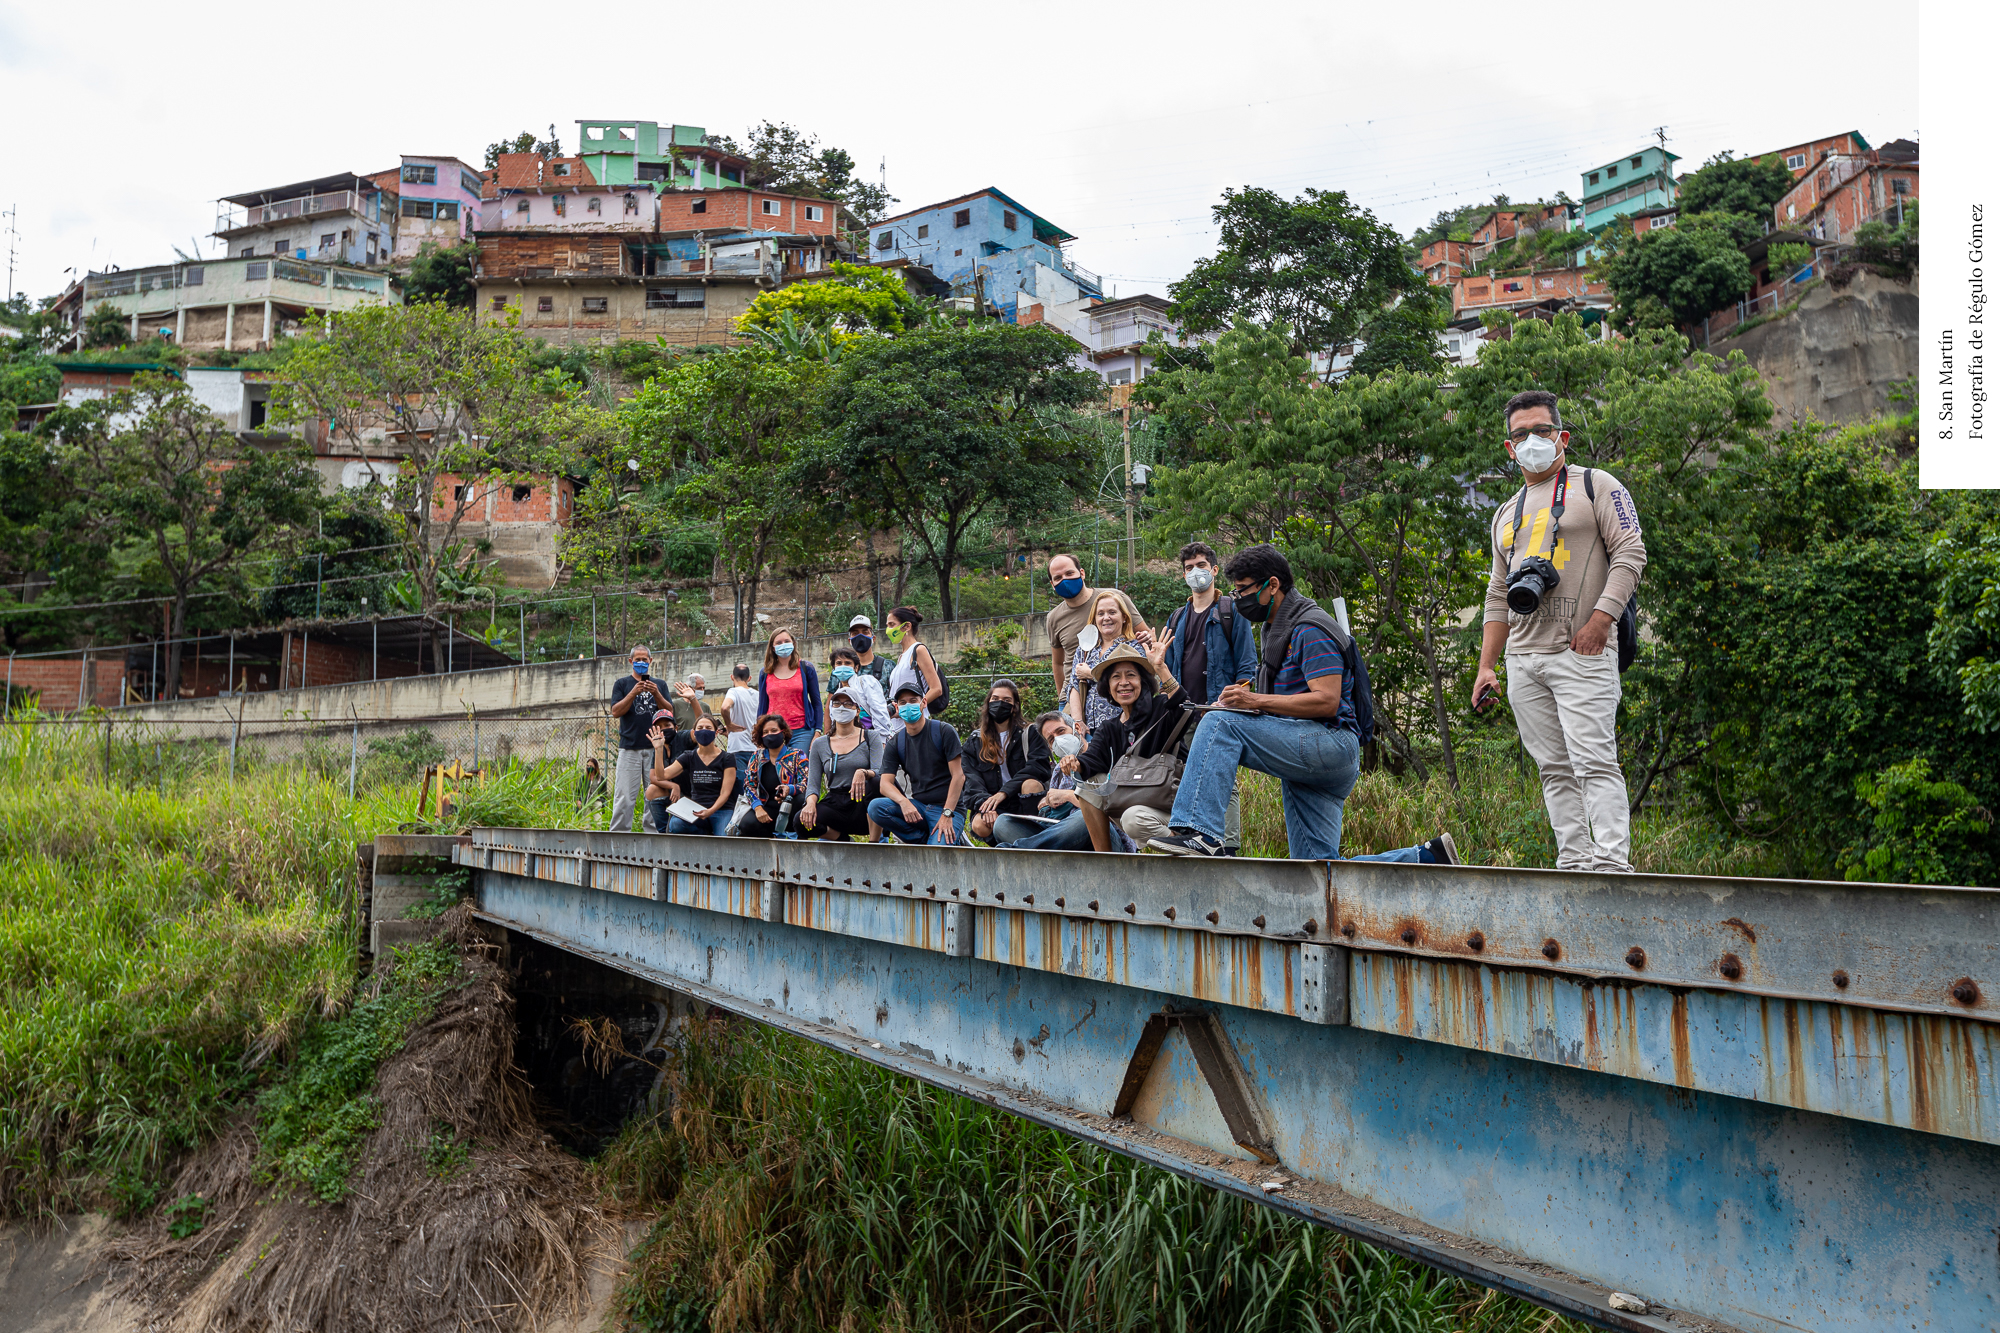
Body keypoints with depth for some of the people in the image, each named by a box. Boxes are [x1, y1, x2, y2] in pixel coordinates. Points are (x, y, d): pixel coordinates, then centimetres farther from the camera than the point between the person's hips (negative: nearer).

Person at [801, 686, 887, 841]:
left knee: (876, 782, -35)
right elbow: (813, 783, 5)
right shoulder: (820, 744, 11)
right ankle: (843, 837, 3)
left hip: (862, 805, -2)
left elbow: (879, 772, -9)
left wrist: (863, 773, -33)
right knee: (802, 819, -28)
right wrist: (811, 803, -17)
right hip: (835, 804, 2)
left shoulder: (871, 738, 5)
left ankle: (874, 842, -21)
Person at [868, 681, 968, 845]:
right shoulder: (895, 742, 6)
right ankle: (926, 838, -7)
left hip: (948, 807, -5)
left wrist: (947, 814, -18)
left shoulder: (943, 731, -4)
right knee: (875, 807, -22)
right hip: (918, 806, 5)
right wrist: (904, 802, -25)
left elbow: (958, 776, -9)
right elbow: (886, 783, -3)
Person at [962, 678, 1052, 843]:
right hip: (995, 808, 1)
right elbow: (972, 780, 2)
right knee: (979, 825, -33)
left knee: (1031, 784, -34)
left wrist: (1004, 792, -21)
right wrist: (986, 805, -21)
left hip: (1025, 803, -1)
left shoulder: (1029, 734, 9)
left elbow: (1039, 766, -9)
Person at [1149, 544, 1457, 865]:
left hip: (1330, 743, -11)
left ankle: (1199, 832, -33)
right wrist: (1246, 700, 8)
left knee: (1220, 724, -22)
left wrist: (1257, 701, -21)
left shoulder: (1310, 628, -9)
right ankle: (1429, 856, 12)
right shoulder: (1279, 628, 24)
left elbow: (1326, 701, -20)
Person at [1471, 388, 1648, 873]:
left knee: (1594, 761, -13)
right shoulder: (1507, 514, 23)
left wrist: (1600, 619, -17)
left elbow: (1630, 552, -5)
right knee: (1554, 768, 4)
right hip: (1523, 660, 6)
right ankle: (1574, 862, 7)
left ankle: (1612, 864, -14)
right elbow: (1497, 596, 22)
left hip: (1581, 653, -6)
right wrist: (1485, 667, 13)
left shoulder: (1596, 486, 6)